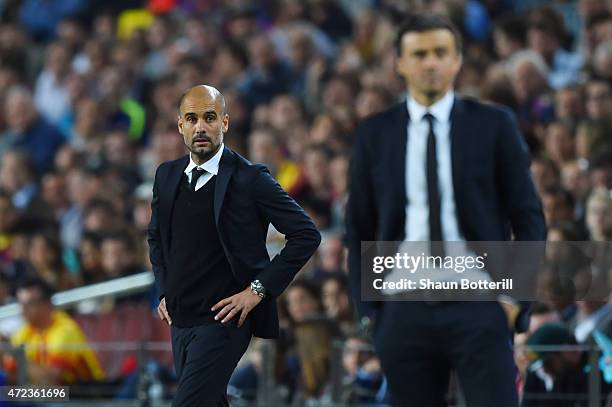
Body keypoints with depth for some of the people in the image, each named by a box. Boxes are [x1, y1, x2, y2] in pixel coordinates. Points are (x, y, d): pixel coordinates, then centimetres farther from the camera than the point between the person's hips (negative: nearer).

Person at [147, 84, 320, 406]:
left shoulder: (249, 179, -10)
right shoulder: (167, 175, 8)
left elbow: (306, 235, -9)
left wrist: (259, 289, -12)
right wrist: (164, 291, 12)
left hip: (222, 321, -7)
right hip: (180, 319, 7)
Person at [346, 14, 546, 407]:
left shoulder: (494, 125, 3)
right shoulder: (375, 134, 8)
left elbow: (528, 217, 4)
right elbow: (359, 227, 11)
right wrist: (368, 308, 4)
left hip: (478, 304, -2)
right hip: (405, 310, 2)